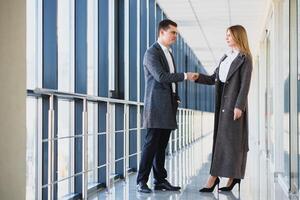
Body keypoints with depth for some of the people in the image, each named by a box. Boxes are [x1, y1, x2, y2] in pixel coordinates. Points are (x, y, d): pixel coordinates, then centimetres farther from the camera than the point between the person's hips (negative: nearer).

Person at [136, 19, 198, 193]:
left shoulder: (169, 53, 20)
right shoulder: (152, 53, -8)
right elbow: (161, 77, -20)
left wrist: (176, 98, 14)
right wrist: (185, 75, -18)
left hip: (168, 107, 8)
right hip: (157, 106, -8)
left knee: (162, 146, 9)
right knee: (151, 144, -8)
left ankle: (160, 180, 12)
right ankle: (142, 181, -3)